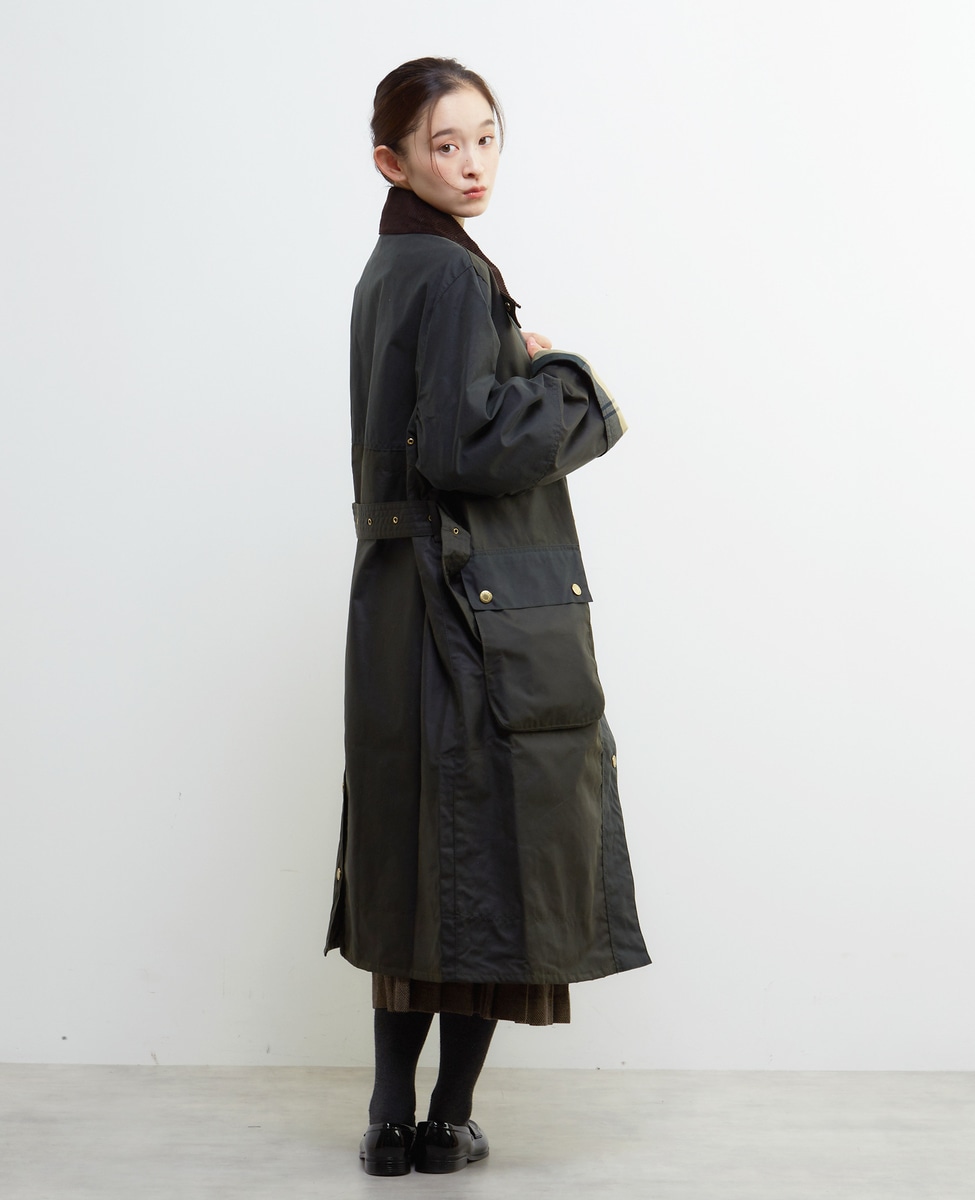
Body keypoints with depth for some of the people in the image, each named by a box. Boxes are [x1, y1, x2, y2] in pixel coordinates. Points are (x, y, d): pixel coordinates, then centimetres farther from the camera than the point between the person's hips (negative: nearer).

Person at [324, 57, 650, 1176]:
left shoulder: (388, 270, 16)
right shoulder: (452, 273, -13)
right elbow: (464, 449, -21)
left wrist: (520, 372, 12)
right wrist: (567, 384, -7)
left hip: (405, 599, 9)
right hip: (481, 600, -9)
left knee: (419, 855, 13)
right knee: (494, 853, 1)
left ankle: (393, 1119, 20)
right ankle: (449, 1121, 11)